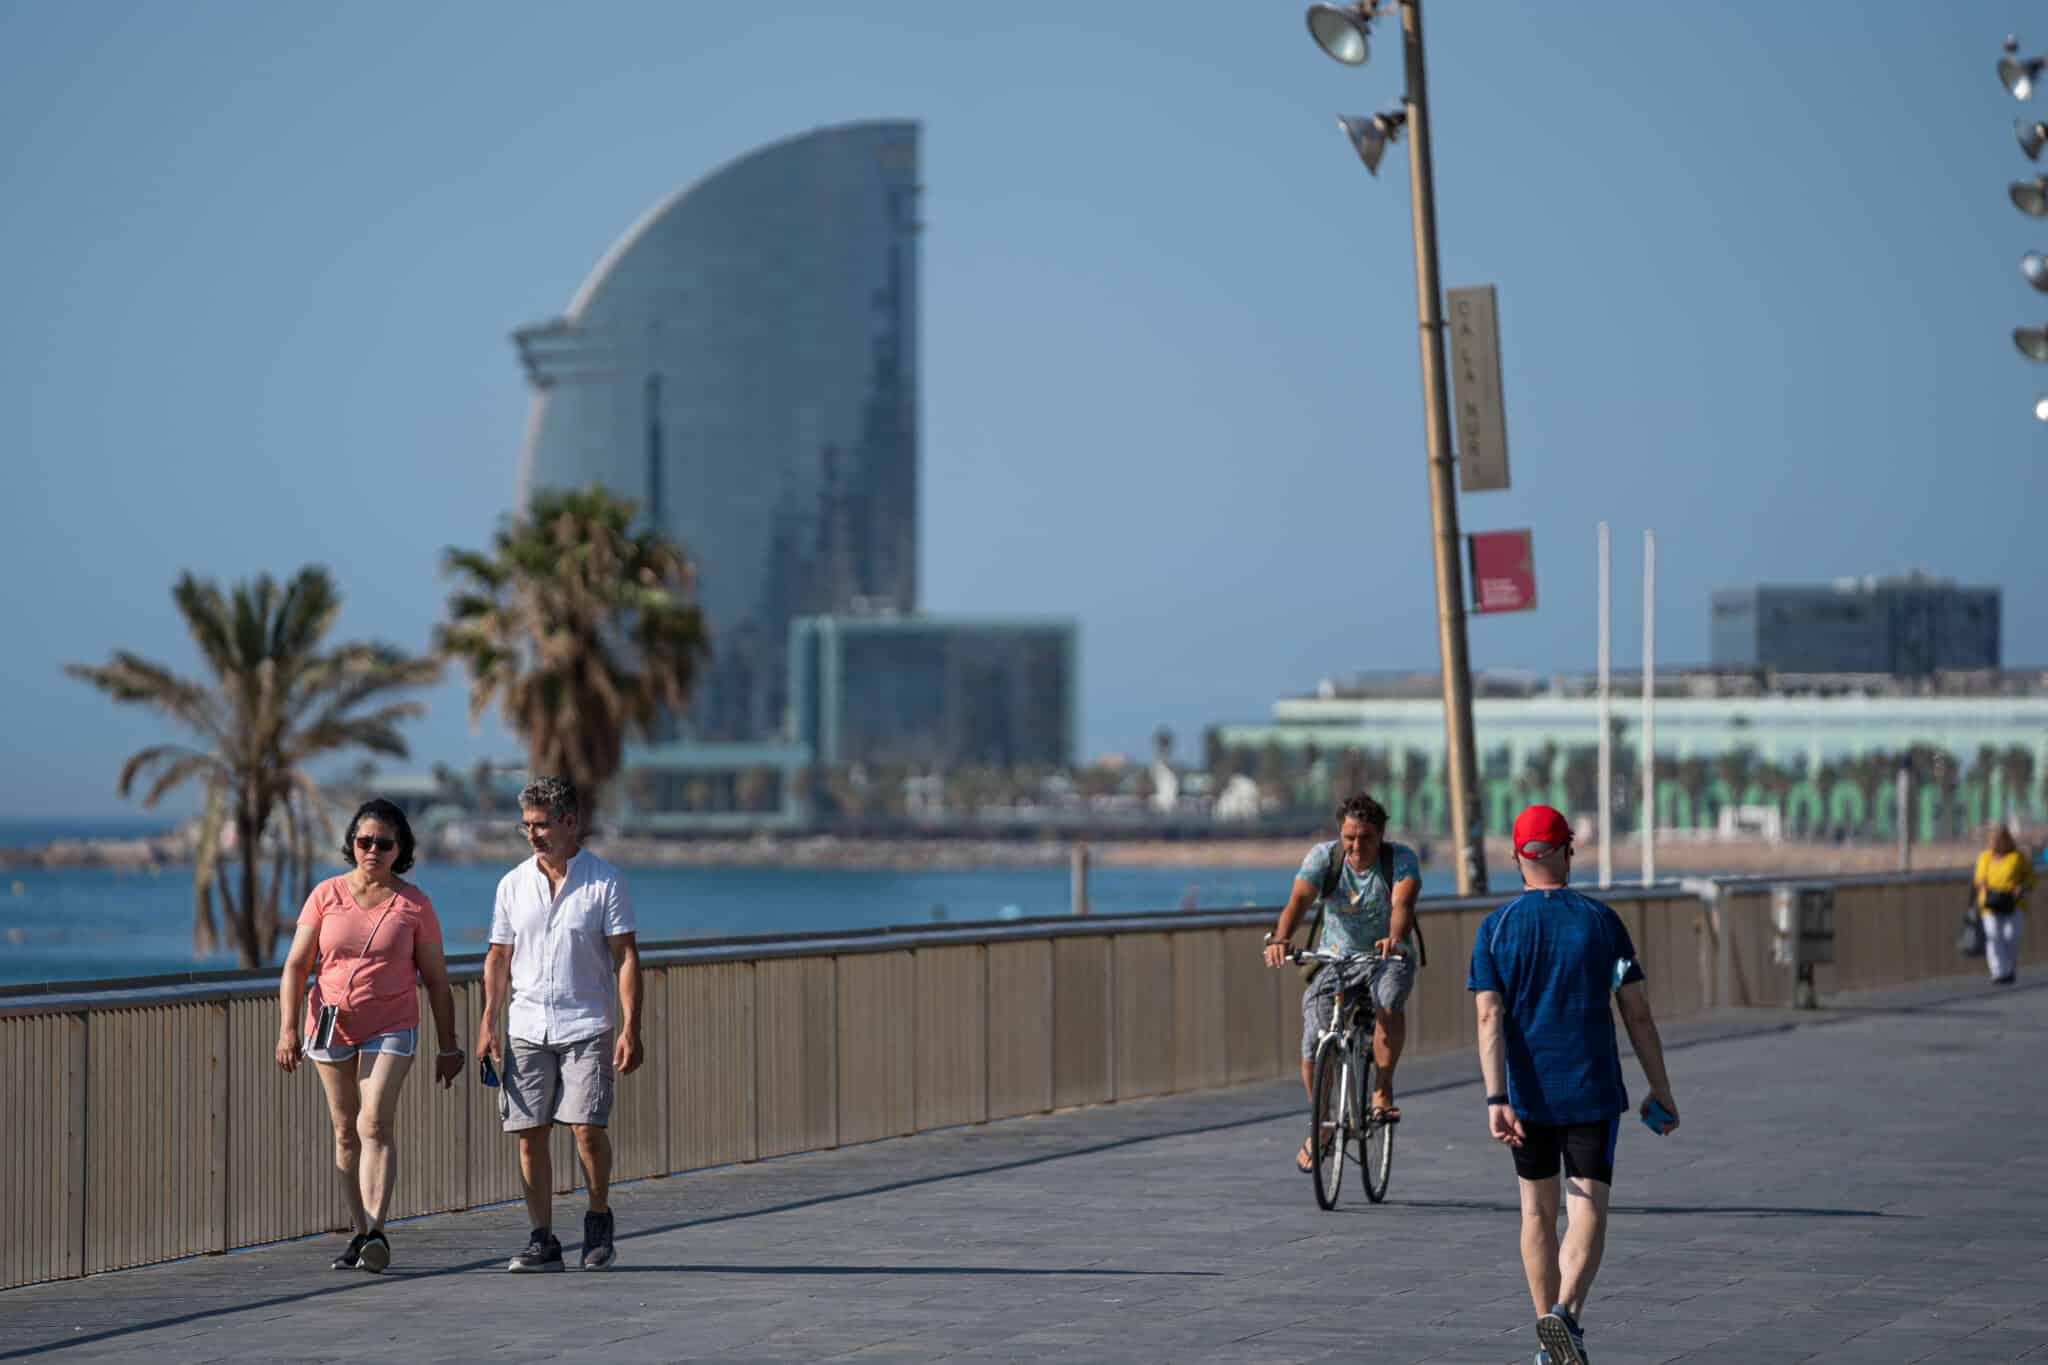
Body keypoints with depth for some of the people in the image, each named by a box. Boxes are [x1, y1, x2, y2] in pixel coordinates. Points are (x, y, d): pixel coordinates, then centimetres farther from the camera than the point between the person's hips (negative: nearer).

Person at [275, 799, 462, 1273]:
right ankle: (359, 1234, 15)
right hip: (332, 1024, 2)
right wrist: (288, 1029, -9)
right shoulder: (326, 895, 2)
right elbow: (296, 966, 1)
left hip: (391, 1028, -2)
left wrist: (448, 1046, 6)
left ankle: (376, 1232, -24)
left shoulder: (414, 904, 0)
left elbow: (436, 980, 5)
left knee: (376, 1124, -17)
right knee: (346, 1132, 7)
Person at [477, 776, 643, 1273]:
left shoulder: (605, 881, -1)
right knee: (530, 1134, -1)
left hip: (586, 1027, -3)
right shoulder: (513, 884, 9)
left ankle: (599, 1222, 10)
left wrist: (630, 1028, -11)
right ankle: (543, 1240, 6)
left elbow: (626, 956, -3)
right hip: (527, 1027, 3)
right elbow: (498, 957, 15)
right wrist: (487, 1022, 6)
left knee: (588, 1129, -12)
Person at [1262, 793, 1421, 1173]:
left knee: (1389, 1000, -36)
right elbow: (1299, 900, -26)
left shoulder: (1401, 859, -15)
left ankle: (1383, 1088, -19)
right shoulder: (1323, 857, -11)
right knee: (1314, 1045, -13)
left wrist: (1395, 939, -55)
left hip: (1387, 958, -1)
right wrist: (1279, 939, -46)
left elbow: (1403, 904, -33)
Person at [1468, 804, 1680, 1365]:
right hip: (1593, 1089, -1)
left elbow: (1489, 1018, -11)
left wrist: (1496, 1099, -15)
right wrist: (1661, 1092, 7)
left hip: (1528, 1091, 1)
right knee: (1588, 1209, -3)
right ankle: (1566, 1313, -28)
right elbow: (1638, 1014, 0)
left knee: (1537, 1209, 14)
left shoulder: (1494, 929, -1)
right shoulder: (1602, 921, 0)